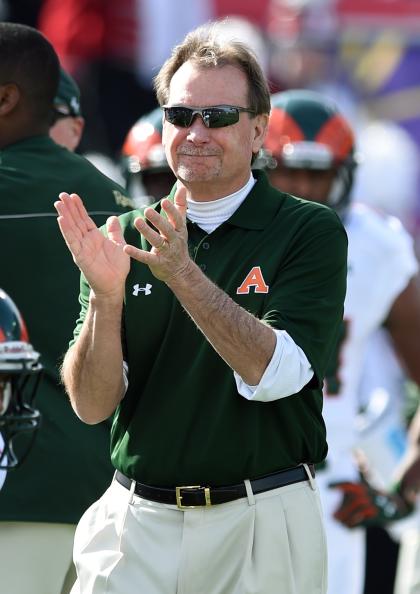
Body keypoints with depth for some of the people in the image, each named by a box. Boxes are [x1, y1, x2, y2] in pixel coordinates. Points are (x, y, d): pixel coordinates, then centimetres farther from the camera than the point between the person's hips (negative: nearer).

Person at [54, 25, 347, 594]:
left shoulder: (310, 232, -2)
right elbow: (92, 405, -1)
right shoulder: (124, 238, 7)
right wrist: (106, 296, -17)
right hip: (137, 521, 2)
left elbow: (274, 375, -16)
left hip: (260, 525, -2)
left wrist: (183, 275, -25)